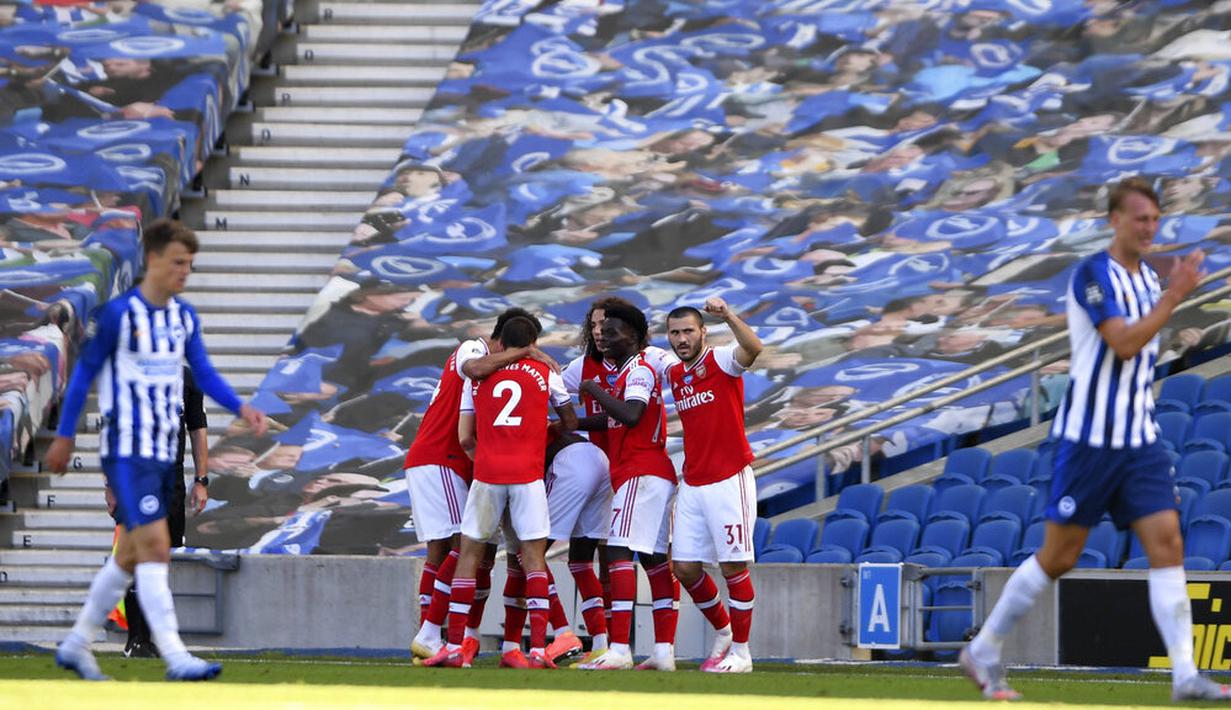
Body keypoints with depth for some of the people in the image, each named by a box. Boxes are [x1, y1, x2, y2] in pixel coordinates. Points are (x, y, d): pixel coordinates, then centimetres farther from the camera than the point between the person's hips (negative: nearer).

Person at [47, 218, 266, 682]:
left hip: (164, 452, 8)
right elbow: (84, 372, -5)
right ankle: (175, 657, -20)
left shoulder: (185, 318, 9)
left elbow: (203, 373, 11)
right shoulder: (119, 314, -11)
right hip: (127, 451, -8)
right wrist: (64, 437, -2)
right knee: (154, 547, -16)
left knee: (132, 554, 13)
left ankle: (76, 646, 25)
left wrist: (241, 408, -6)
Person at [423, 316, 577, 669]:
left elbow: (465, 438, 11)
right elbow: (570, 424, 18)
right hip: (528, 473, -1)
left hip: (487, 471, 1)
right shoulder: (545, 373, 9)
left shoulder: (477, 377, 12)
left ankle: (455, 646, 4)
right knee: (534, 556, 2)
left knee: (469, 554, 8)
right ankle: (538, 648, -8)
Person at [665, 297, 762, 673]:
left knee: (734, 567, -5)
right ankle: (723, 632, 24)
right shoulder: (673, 374, 13)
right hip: (692, 484, 7)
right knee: (685, 567, 4)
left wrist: (728, 316, -44)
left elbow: (753, 349, -30)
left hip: (730, 480, -7)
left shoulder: (721, 361, -7)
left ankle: (740, 652, 4)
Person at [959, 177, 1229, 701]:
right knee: (1058, 557, 0)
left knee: (1167, 545, -7)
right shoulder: (1093, 275, -12)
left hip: (1139, 440, 7)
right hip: (1089, 438, -7)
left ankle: (1185, 677, -12)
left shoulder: (1148, 278, 13)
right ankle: (983, 652, 17)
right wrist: (1174, 296, -26)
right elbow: (1123, 343, -24)